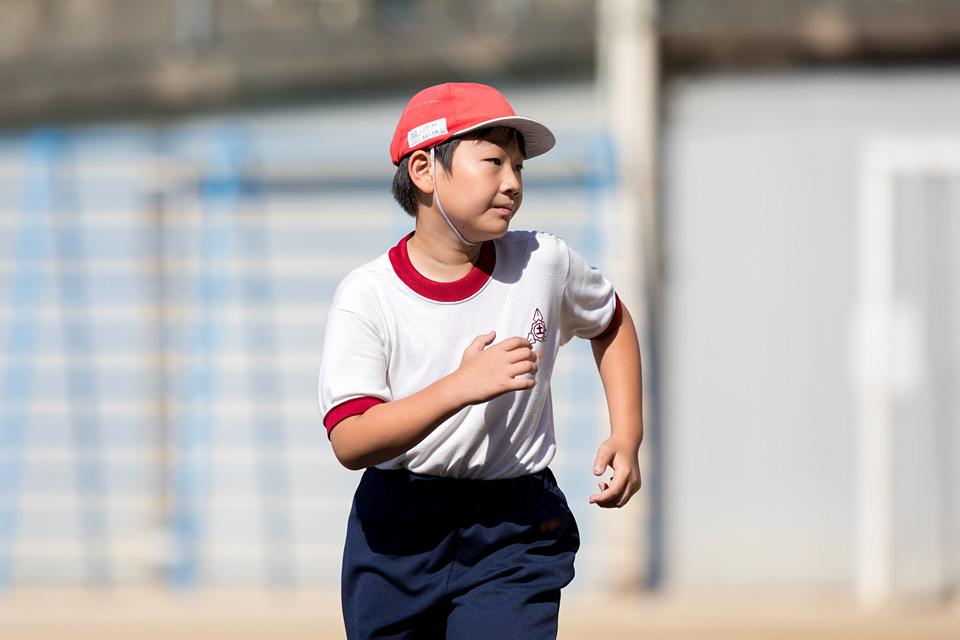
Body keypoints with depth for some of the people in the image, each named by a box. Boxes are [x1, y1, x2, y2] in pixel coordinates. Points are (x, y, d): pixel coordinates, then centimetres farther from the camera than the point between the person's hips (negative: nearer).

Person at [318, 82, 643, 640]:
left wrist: (627, 437, 7)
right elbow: (349, 441, -22)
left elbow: (611, 323, 20)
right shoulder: (368, 296, -11)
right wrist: (461, 388, -33)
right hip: (397, 531, 0)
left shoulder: (543, 263, -3)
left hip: (515, 533, 0)